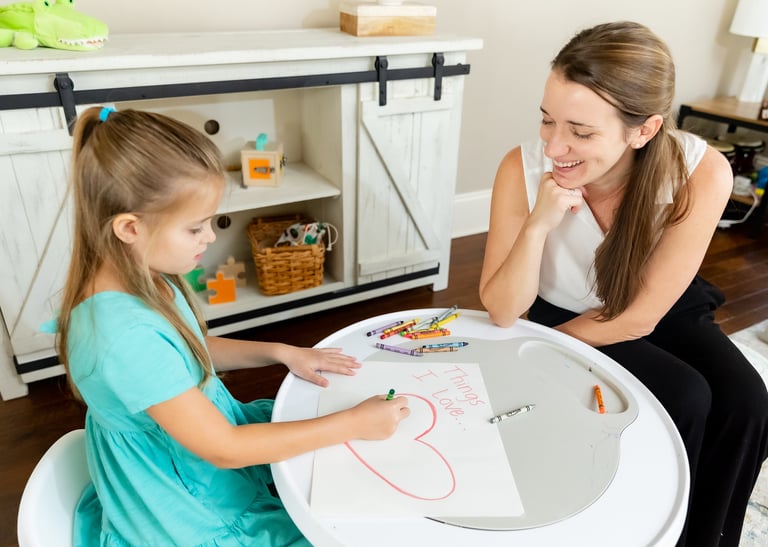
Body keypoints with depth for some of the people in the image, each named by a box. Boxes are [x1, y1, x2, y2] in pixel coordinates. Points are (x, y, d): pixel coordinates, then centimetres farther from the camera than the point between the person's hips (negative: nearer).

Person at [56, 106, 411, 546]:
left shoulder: (142, 278, -10)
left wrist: (282, 352, -1)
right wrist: (353, 424, -24)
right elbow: (225, 450, -29)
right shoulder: (126, 336, -37)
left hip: (210, 429, 7)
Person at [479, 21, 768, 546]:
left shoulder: (702, 172, -28)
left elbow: (639, 316, -21)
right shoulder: (524, 168, -28)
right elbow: (502, 313, -24)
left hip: (664, 311, 2)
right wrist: (538, 224, -39)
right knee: (683, 400, -23)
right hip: (565, 315, -1)